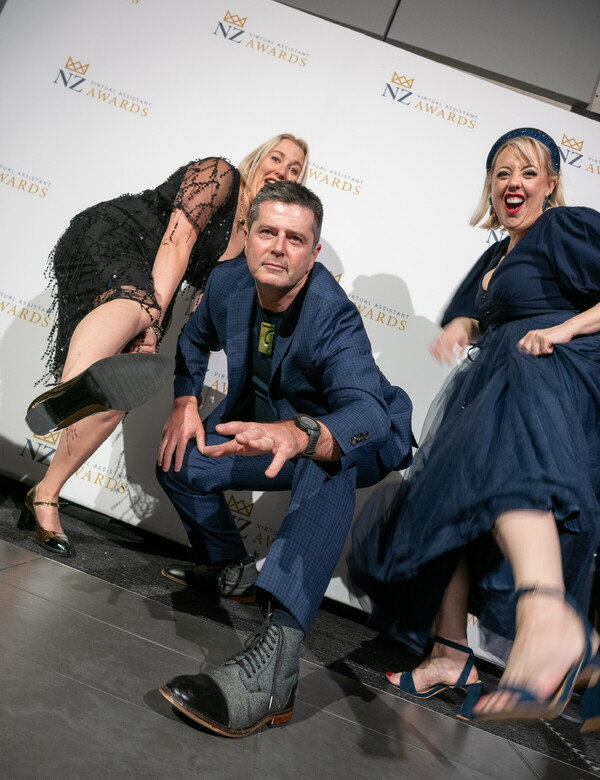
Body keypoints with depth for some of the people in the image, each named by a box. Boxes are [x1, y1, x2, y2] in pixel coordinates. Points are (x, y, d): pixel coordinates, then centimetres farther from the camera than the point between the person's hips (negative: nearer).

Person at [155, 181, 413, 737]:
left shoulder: (335, 319, -30)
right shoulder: (228, 283, -12)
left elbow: (366, 414, -46)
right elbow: (195, 340, 12)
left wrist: (298, 435, -67)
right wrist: (185, 403, -4)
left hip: (359, 446, -6)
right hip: (266, 427, 7)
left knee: (324, 459, -41)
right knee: (177, 461, -7)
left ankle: (273, 658, -55)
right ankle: (229, 569, 20)